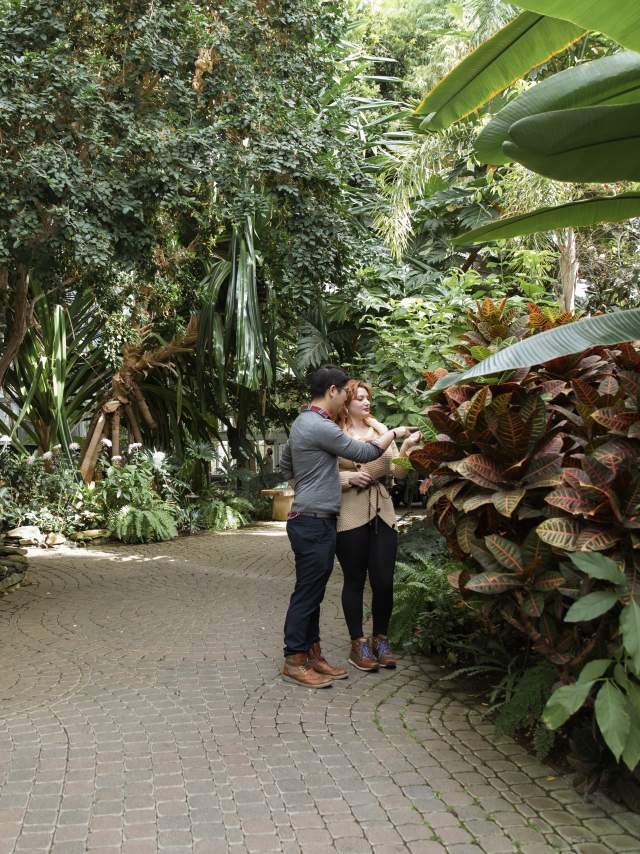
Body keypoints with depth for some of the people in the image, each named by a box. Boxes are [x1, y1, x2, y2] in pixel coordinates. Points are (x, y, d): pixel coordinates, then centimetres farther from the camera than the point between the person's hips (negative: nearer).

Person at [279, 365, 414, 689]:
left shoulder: (302, 422, 14)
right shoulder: (321, 426, -19)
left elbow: (285, 464, 25)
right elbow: (365, 453, -11)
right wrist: (393, 433, 3)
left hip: (315, 520, 10)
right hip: (313, 522, -10)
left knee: (313, 592, 14)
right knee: (306, 594, -3)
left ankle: (312, 655, 22)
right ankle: (294, 662, 6)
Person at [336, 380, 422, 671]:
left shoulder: (380, 430, 10)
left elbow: (398, 472, 6)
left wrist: (407, 448, -9)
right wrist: (349, 477, -18)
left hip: (382, 513, 4)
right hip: (350, 515, -4)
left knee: (384, 581, 4)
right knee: (355, 580, 7)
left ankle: (381, 639, 23)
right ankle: (358, 644, 19)